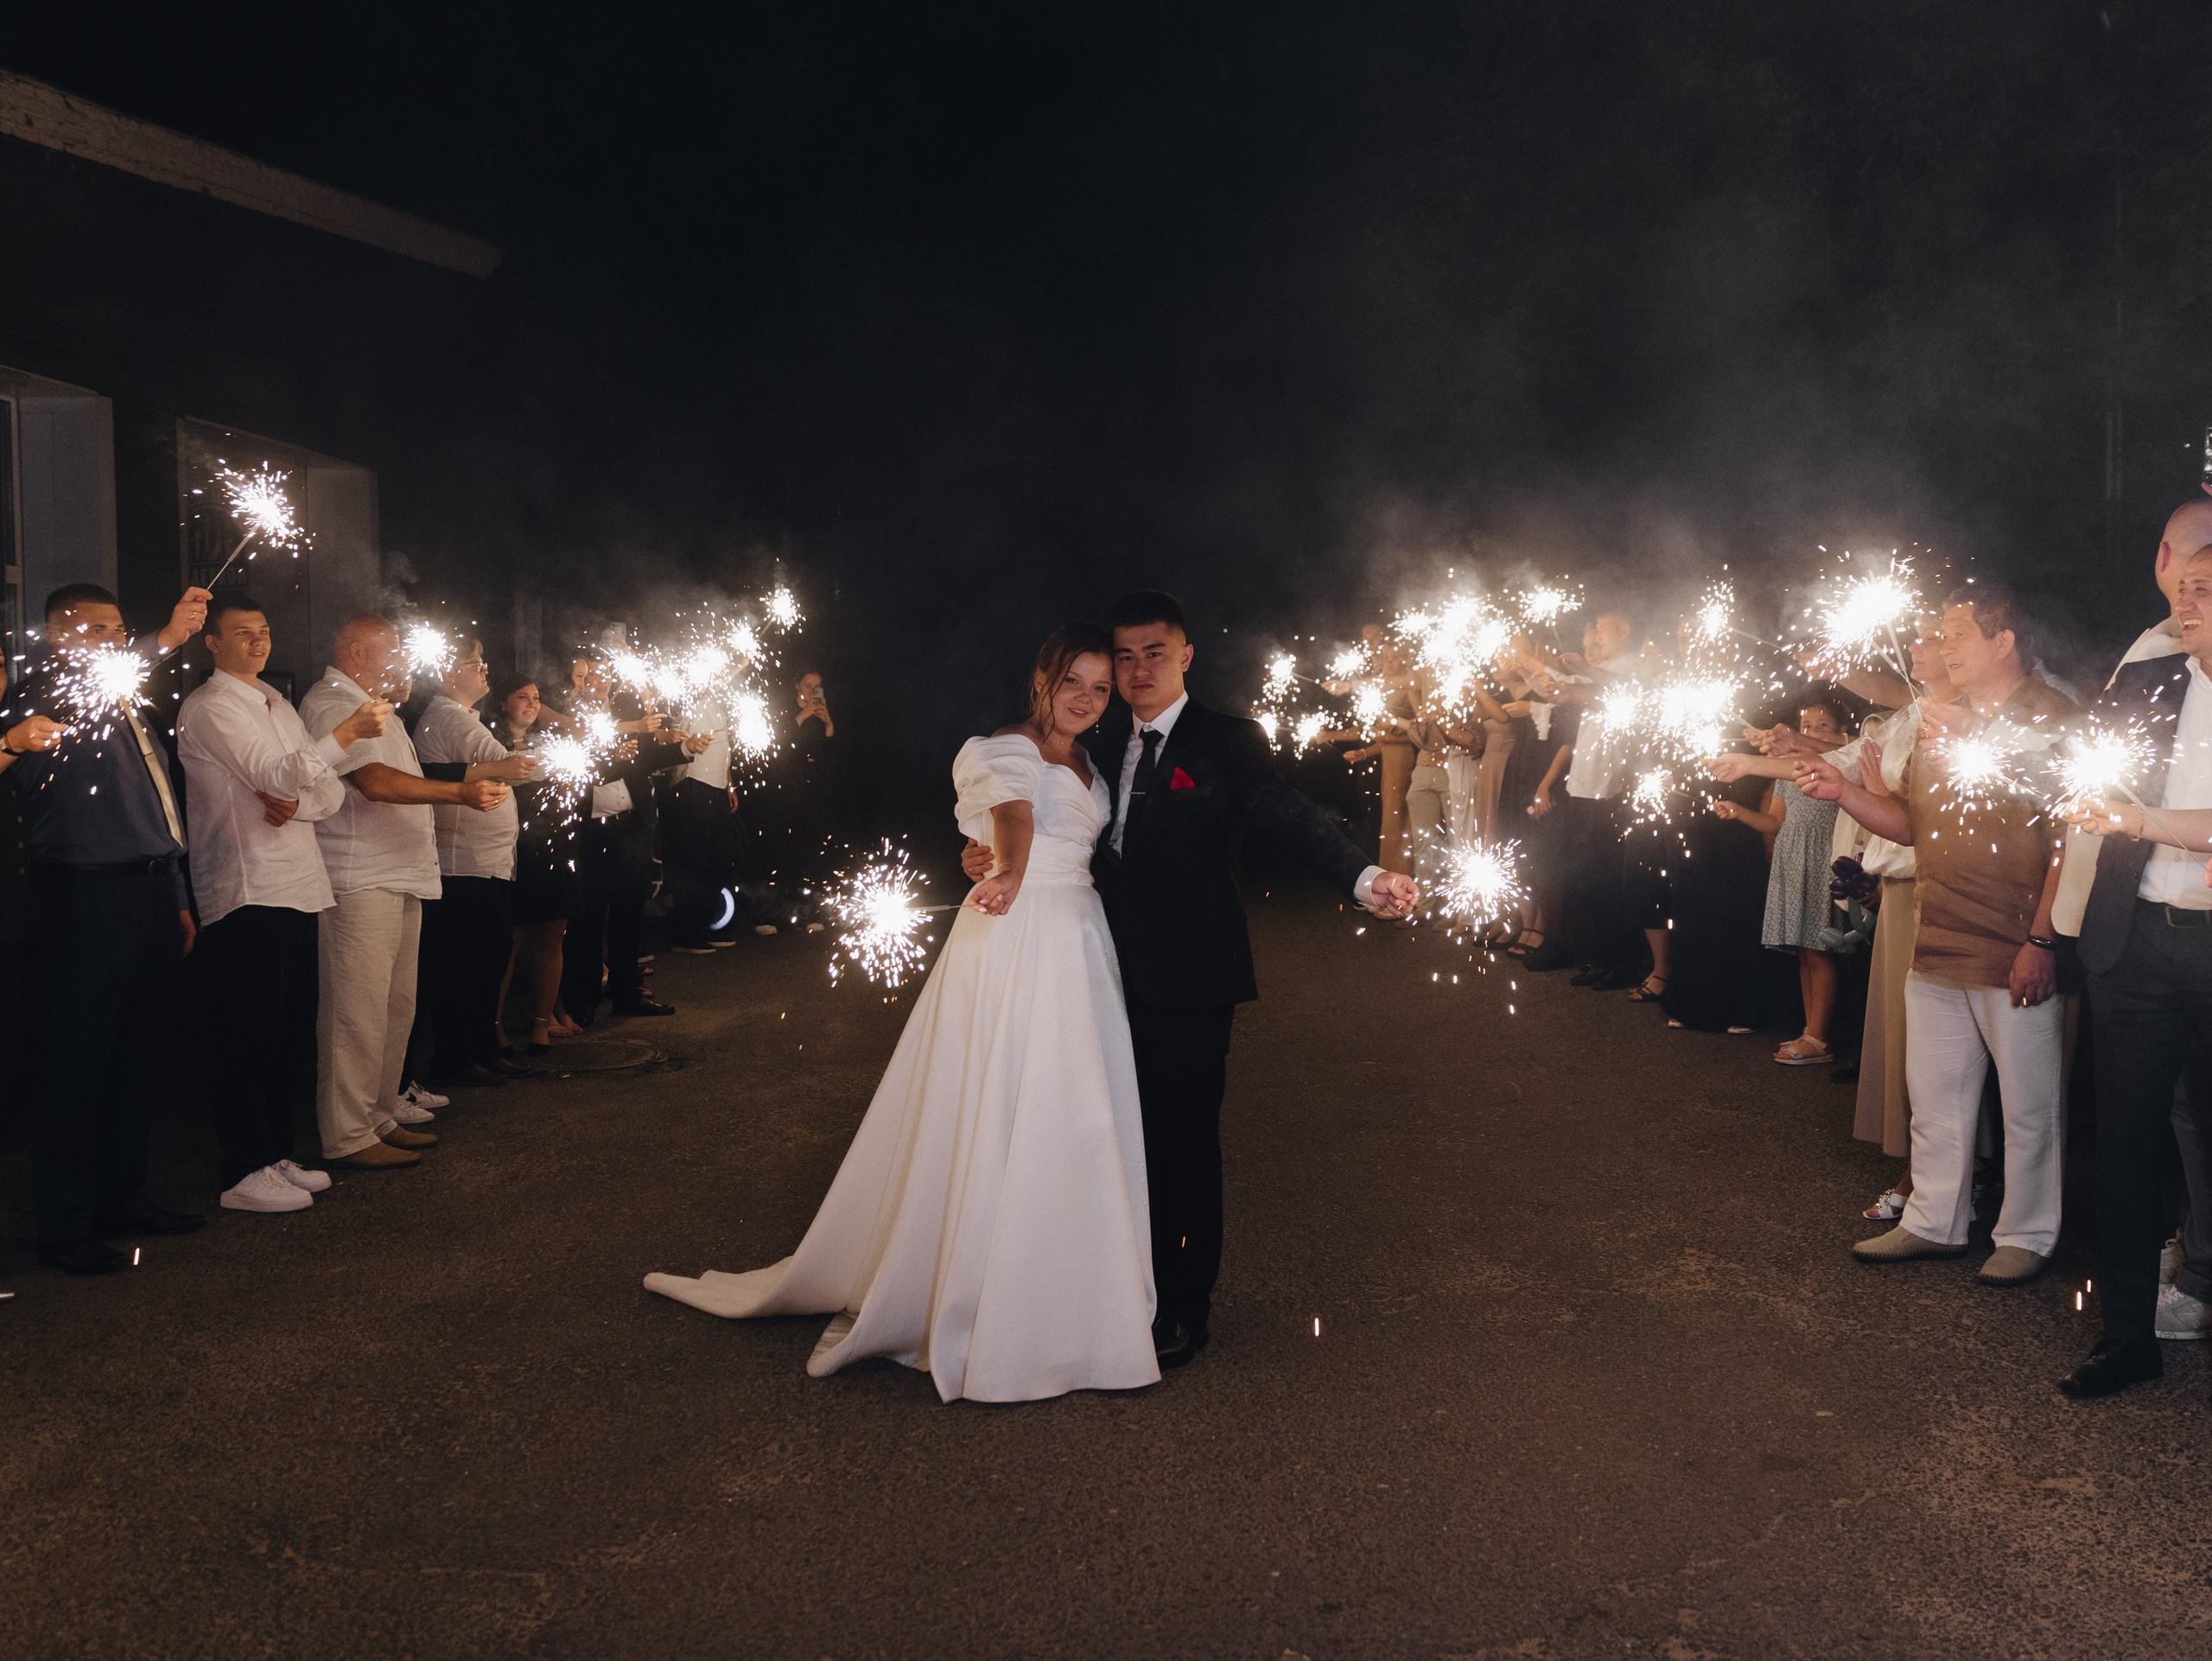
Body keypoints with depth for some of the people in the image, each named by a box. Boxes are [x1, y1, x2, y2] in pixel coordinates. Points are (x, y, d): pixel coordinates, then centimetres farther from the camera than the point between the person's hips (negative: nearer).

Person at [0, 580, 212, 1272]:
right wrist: (163, 641, -39)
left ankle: (124, 1196, 27)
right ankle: (65, 1227, 4)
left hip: (148, 893, 9)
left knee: (137, 1057, 15)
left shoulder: (125, 706, 21)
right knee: (76, 1063, -3)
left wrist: (177, 898, 22)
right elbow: (57, 699, -31)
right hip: (84, 897, -9)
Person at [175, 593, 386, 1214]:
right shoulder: (209, 708, -6)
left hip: (297, 884, 8)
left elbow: (332, 790, 14)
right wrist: (345, 734, -26)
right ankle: (244, 1174, 2)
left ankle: (276, 1155, 23)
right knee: (249, 1034, -5)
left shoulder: (277, 705, 20)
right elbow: (274, 774, -19)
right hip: (246, 889, -8)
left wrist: (296, 804, -7)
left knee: (292, 1029, 12)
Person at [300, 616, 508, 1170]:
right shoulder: (329, 704, -11)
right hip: (359, 882, -11)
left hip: (399, 876, 11)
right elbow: (375, 781, -25)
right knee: (358, 1012, -8)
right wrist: (460, 791, -28)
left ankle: (381, 1116, 23)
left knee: (396, 1006, 14)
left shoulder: (371, 706, 23)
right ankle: (348, 1136, -2)